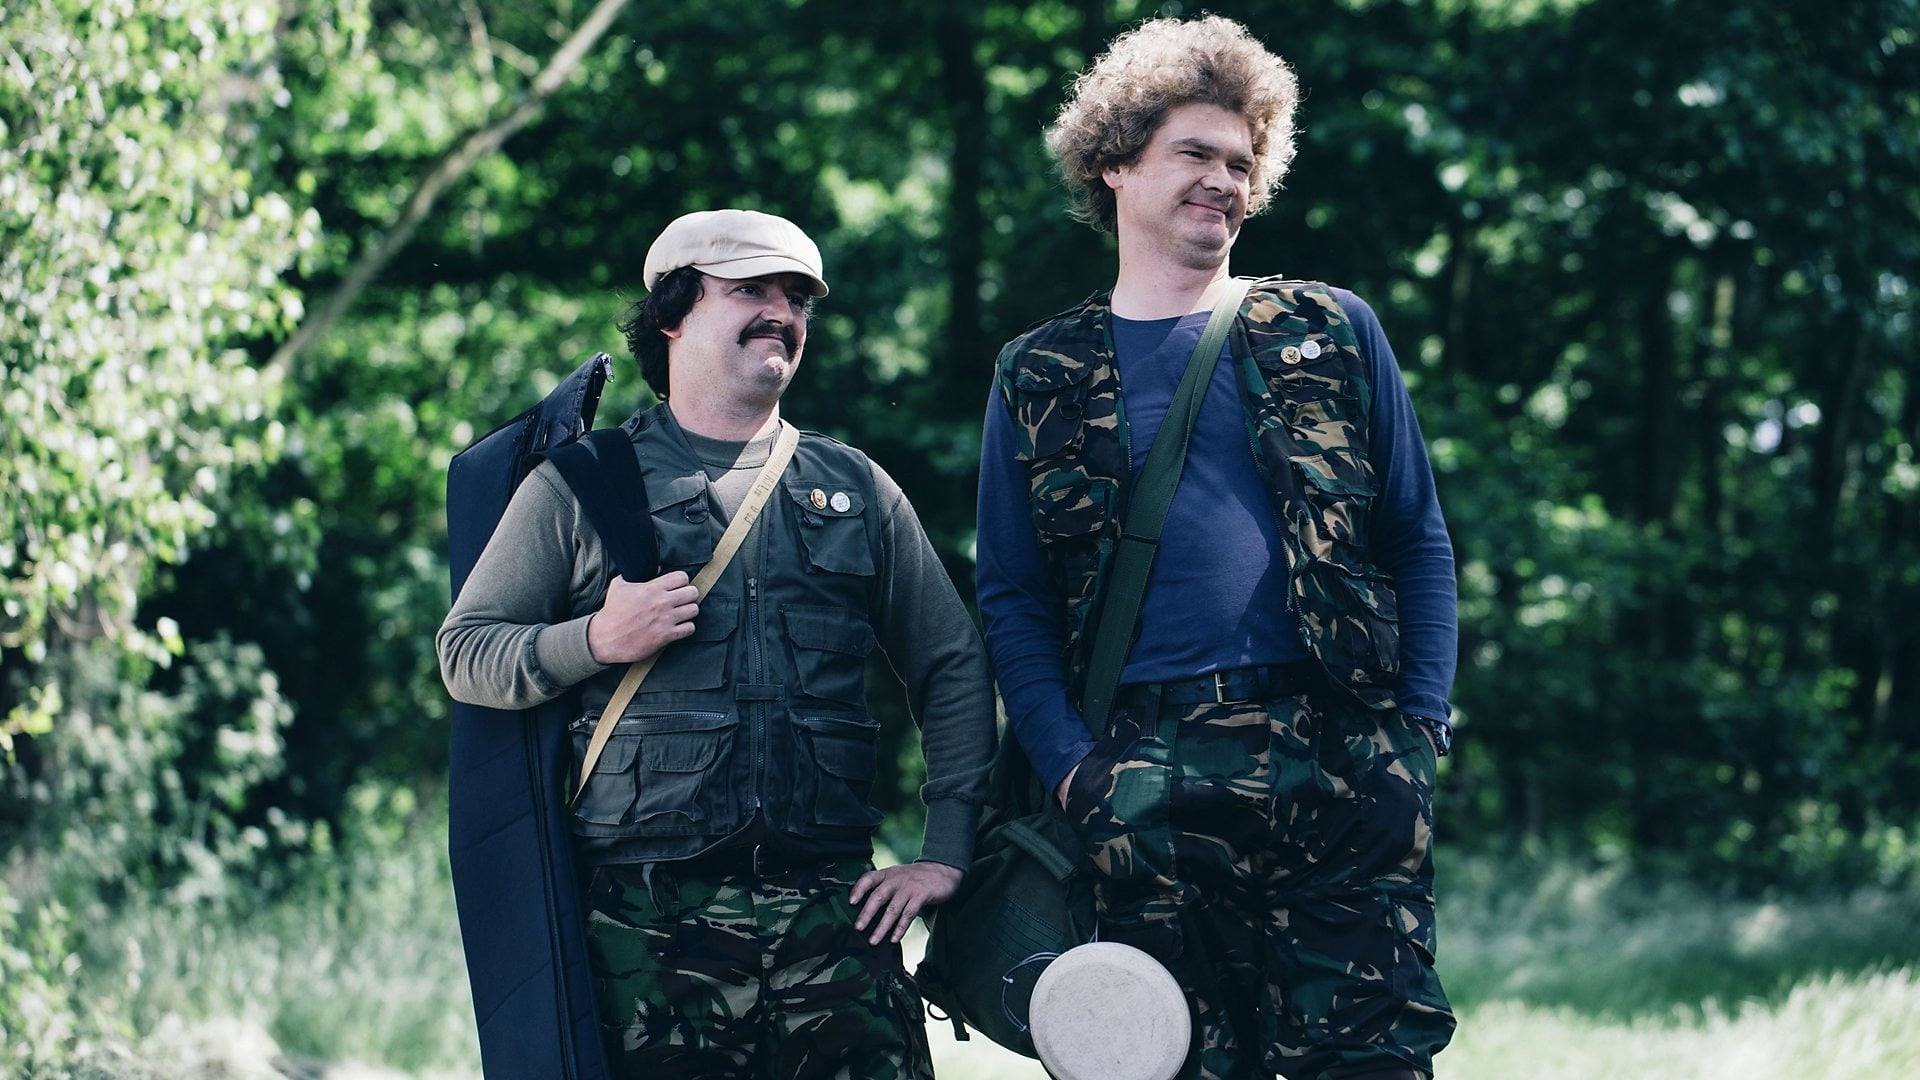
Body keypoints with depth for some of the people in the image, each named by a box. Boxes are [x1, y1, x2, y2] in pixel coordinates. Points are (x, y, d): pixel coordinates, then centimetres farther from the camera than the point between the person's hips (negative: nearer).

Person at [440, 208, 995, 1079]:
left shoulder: (854, 488, 18)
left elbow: (953, 667, 18)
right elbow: (465, 654, 7)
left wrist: (946, 852, 8)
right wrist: (598, 641, -11)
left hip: (835, 914, 2)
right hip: (653, 918, -2)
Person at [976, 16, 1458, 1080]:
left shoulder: (1331, 332, 13)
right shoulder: (1040, 377, 13)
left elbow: (1419, 542, 12)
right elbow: (1011, 598, 11)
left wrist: (1421, 725, 0)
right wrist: (1067, 763, -3)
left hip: (1341, 763, 0)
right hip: (1151, 782, 0)